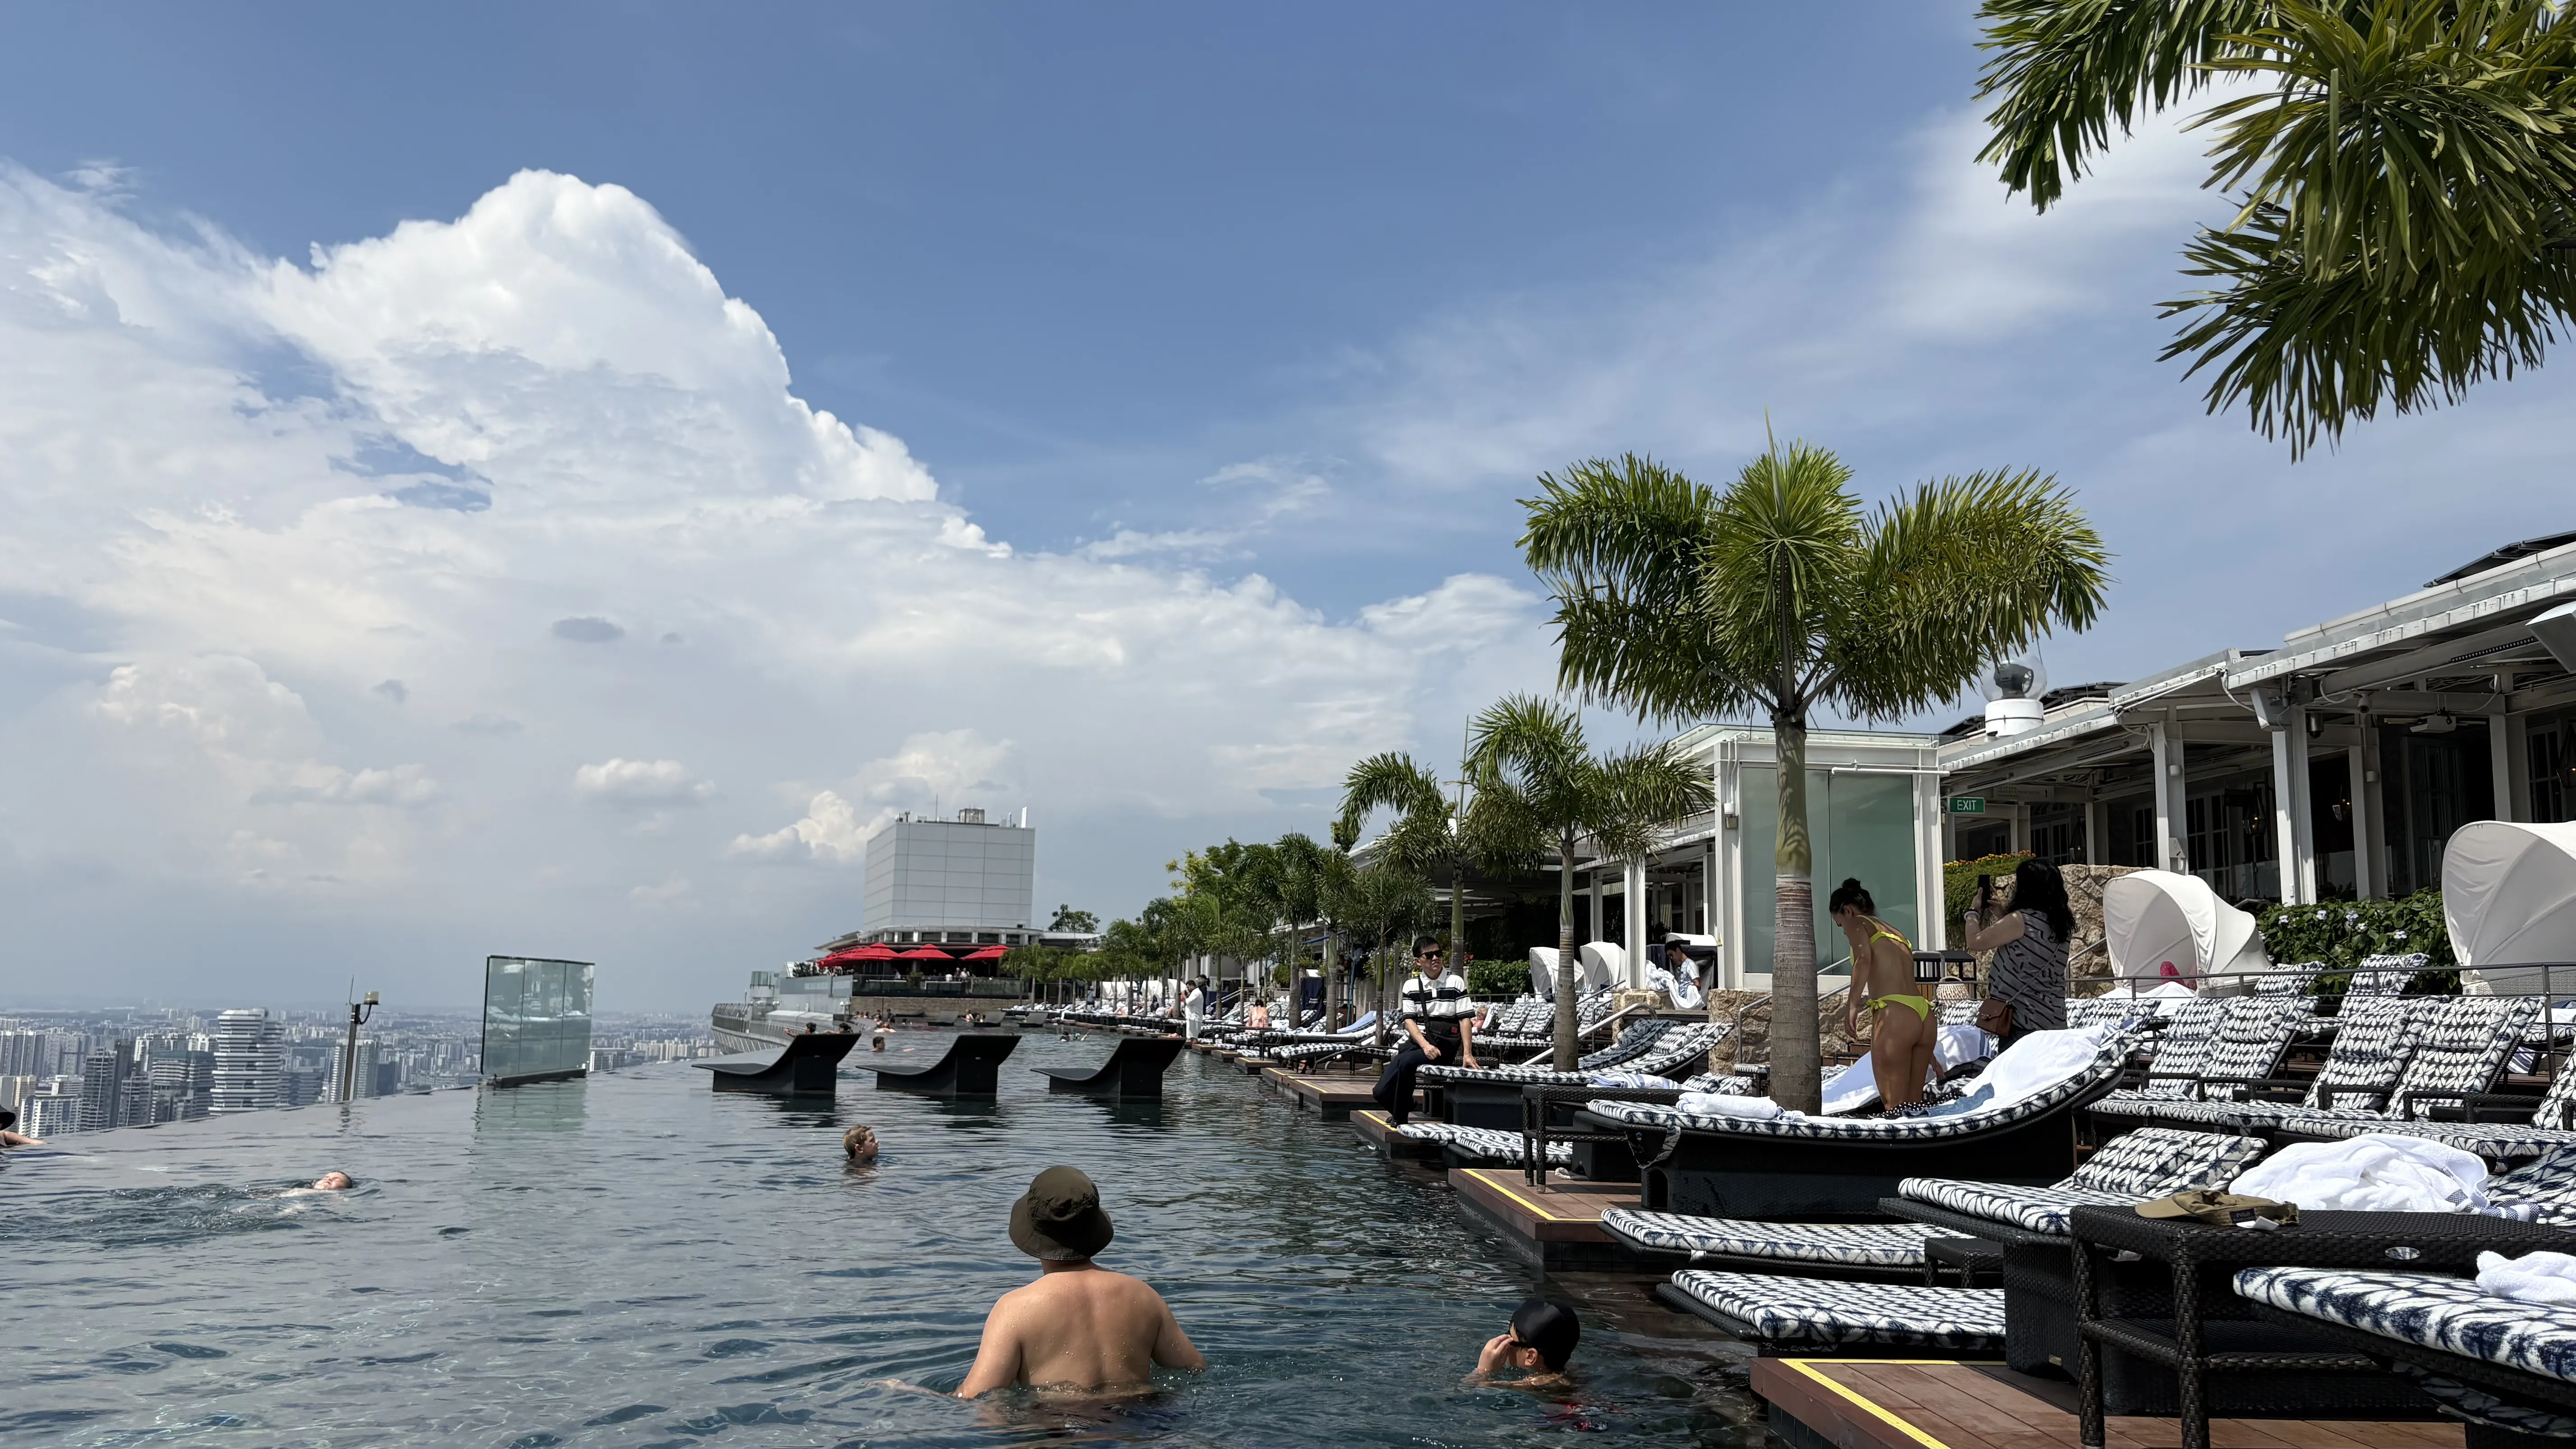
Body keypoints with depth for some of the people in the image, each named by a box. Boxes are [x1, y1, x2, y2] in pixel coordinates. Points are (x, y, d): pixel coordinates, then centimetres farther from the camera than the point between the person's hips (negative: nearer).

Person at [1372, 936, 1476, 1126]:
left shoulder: (1455, 982, 1)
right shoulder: (1411, 985, 8)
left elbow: (1465, 1019, -3)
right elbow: (1409, 1020, 1)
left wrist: (1467, 1054, -14)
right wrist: (1425, 1045, -17)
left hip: (1445, 1045, -4)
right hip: (1416, 1042, 4)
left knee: (1406, 1061, -34)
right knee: (1381, 1092, -7)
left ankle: (1400, 1118, -15)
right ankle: (1406, 1106, 28)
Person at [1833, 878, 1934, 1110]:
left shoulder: (1857, 923, 8)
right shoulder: (1896, 934, 28)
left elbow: (1864, 958, -12)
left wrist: (1852, 1006, -9)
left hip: (1896, 1016, -7)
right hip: (1925, 1016, 8)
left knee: (1894, 1105, -4)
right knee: (1913, 1103, 13)